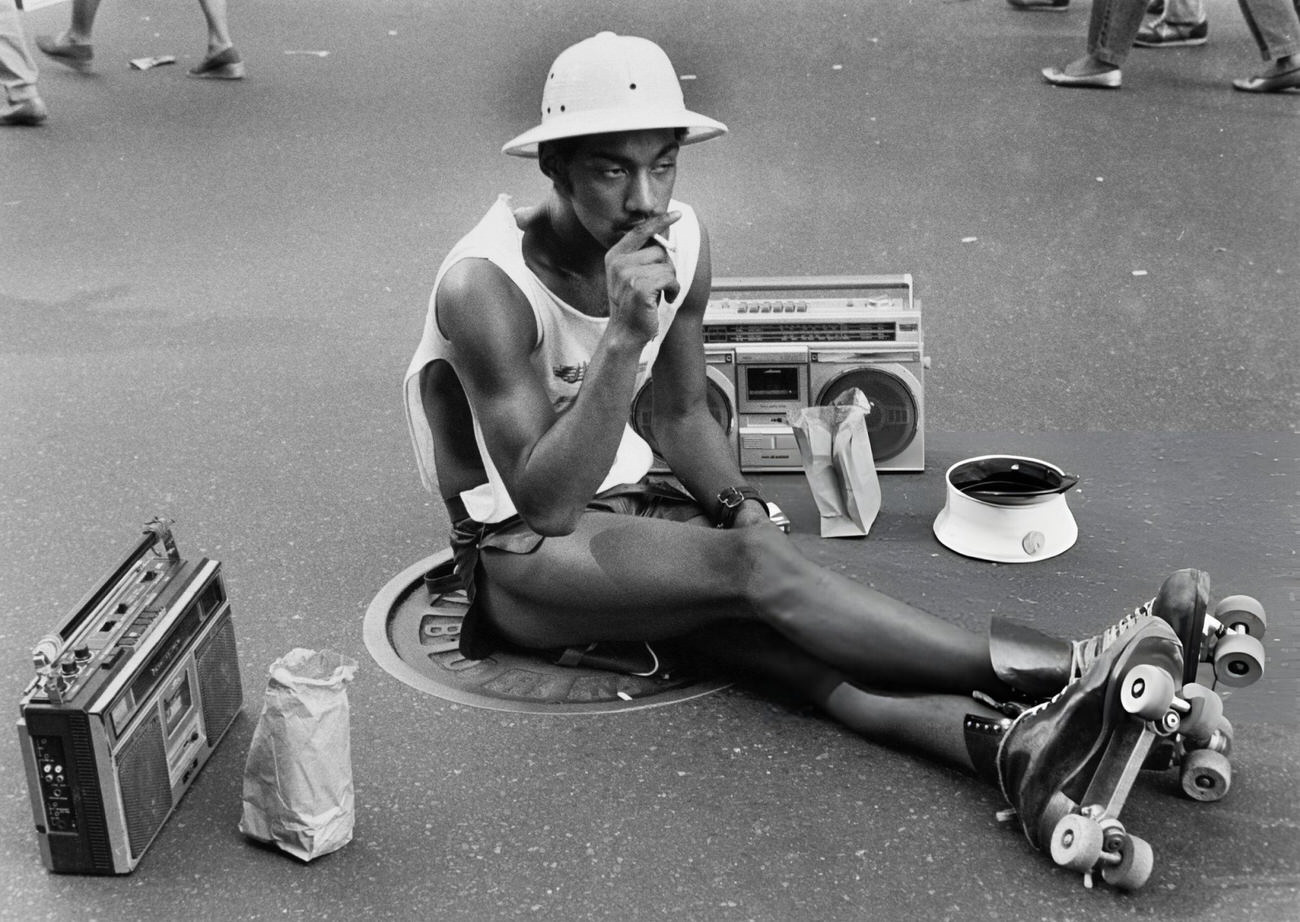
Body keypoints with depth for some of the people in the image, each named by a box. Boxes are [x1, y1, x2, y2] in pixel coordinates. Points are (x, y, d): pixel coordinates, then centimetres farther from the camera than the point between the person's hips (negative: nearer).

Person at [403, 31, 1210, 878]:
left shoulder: (680, 240, -3)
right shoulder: (486, 288, -23)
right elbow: (546, 504, -27)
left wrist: (741, 507, -9)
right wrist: (623, 338, -36)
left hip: (628, 509, 6)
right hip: (520, 555, -6)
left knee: (792, 635, -26)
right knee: (752, 568, -31)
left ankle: (1009, 741, -47)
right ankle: (1065, 672, -38)